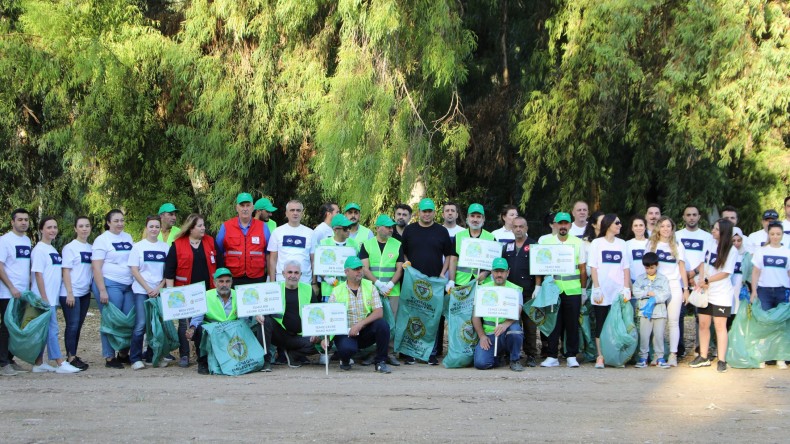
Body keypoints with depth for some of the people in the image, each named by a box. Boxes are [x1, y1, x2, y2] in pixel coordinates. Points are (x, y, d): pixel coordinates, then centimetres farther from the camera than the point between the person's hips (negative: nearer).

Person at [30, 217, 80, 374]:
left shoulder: (53, 250, 16)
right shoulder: (39, 249, -9)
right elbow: (38, 274, -14)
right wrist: (44, 298, -17)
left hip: (53, 298, 8)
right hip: (44, 298, -8)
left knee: (44, 331, 9)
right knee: (52, 329, -9)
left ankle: (39, 364, 13)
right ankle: (60, 363, -10)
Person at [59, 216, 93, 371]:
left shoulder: (92, 248, 11)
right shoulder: (70, 248, -5)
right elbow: (66, 271, -8)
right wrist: (70, 293, -14)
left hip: (85, 293, 6)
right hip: (71, 294, -6)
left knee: (78, 325, 9)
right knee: (72, 325, -5)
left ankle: (73, 355, 15)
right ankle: (71, 358, -2)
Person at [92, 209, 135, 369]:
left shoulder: (128, 237, 14)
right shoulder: (102, 240, -4)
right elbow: (96, 267, -9)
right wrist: (102, 291, -15)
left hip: (128, 285, 6)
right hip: (110, 285, -6)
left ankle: (123, 354, 17)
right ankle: (109, 358, 5)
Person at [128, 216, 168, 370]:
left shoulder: (165, 247, 7)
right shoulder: (138, 246, 1)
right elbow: (134, 271, -2)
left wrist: (159, 288, -7)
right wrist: (148, 289, -10)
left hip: (160, 292, 3)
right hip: (141, 291, -3)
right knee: (141, 325, -9)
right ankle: (136, 359, -3)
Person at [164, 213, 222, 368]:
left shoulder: (211, 242, 8)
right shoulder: (177, 245, 0)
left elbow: (219, 265, 11)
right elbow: (169, 271, -1)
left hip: (208, 291, 2)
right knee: (185, 324, 0)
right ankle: (184, 355, 7)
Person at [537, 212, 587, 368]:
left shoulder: (578, 243, 7)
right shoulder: (546, 242, 7)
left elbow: (583, 269, 9)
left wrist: (584, 289, 6)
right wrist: (538, 287, 1)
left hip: (573, 291, 0)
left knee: (572, 324, 2)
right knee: (553, 324, 1)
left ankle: (571, 356, 10)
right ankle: (552, 356, 7)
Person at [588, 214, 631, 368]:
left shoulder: (622, 244, 12)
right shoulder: (597, 243, 3)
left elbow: (626, 268, 9)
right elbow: (593, 268, -1)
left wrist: (626, 289, 0)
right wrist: (597, 289, -9)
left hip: (618, 292, 3)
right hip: (602, 293, -2)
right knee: (601, 324, 0)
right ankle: (600, 357, 4)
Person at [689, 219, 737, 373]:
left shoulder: (731, 251, -9)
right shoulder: (710, 243, 7)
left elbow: (725, 273, -11)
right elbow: (703, 263, 8)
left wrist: (706, 281, -12)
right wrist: (700, 281, -7)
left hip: (721, 294, -5)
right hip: (705, 292, 5)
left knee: (720, 326, -4)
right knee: (703, 324, 8)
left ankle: (721, 360, -1)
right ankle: (704, 357, 18)